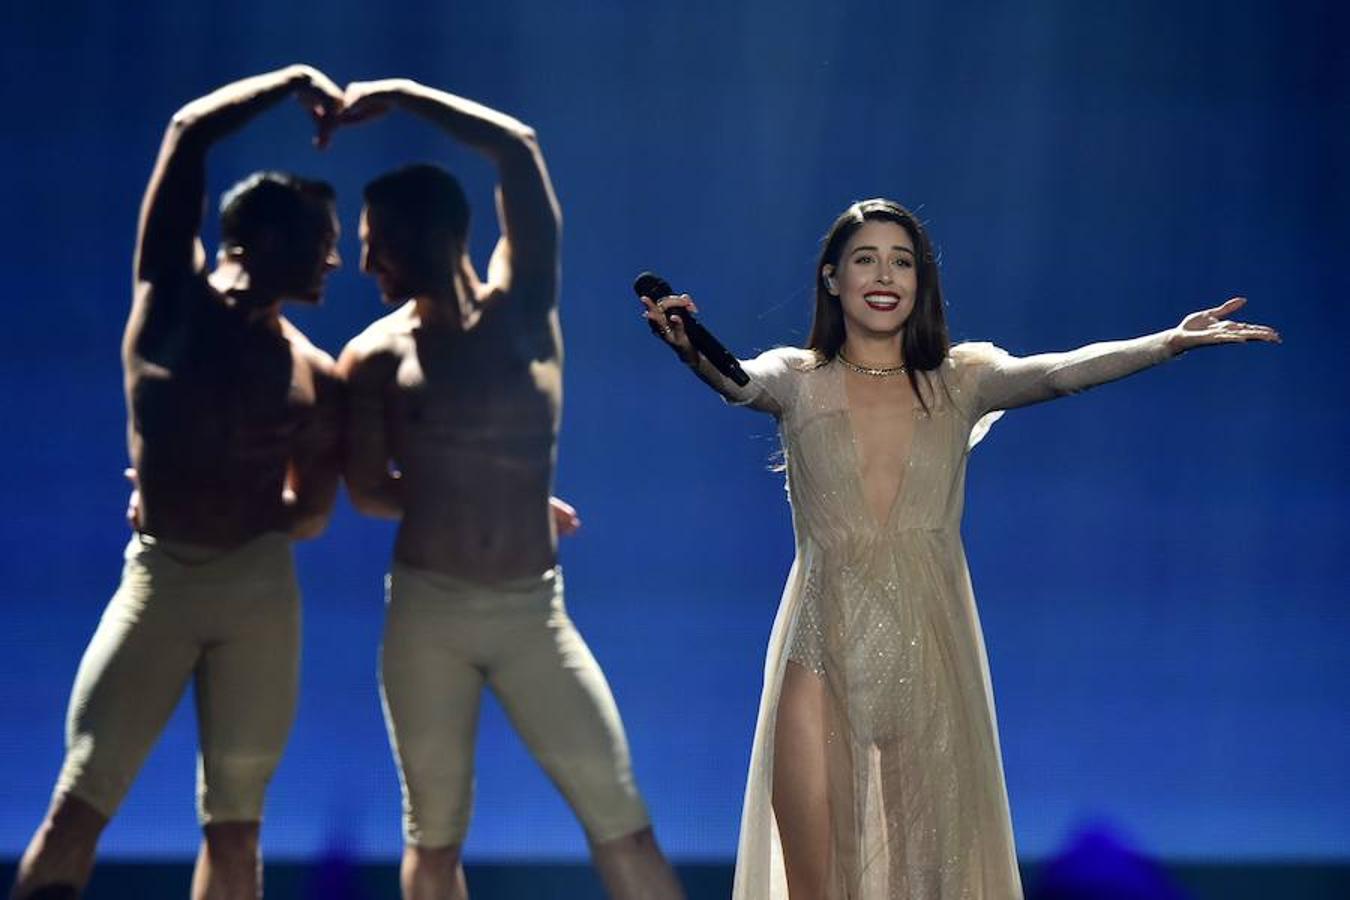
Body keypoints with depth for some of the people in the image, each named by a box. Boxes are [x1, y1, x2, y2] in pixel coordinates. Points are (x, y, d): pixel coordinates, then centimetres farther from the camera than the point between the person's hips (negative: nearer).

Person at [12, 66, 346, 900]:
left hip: (261, 591, 3)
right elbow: (189, 133, -3)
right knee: (80, 802, -9)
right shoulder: (175, 294, 1)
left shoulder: (317, 378, 8)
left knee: (235, 823, 5)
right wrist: (296, 81, 0)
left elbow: (311, 516, 13)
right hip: (157, 579, -3)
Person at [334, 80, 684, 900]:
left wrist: (404, 95, -7)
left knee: (620, 820, -2)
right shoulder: (375, 357, -1)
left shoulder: (522, 304, 0)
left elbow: (519, 149, -9)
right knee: (434, 834, 8)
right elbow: (367, 493, 4)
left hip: (534, 612, 0)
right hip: (428, 611, 0)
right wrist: (475, 500, 7)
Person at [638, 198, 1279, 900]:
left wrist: (1168, 343, -27)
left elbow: (1055, 372, -10)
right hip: (825, 658, -1)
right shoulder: (798, 380, 3)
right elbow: (738, 382, -18)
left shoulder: (960, 380, 6)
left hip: (931, 659, 1)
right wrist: (693, 353, -41)